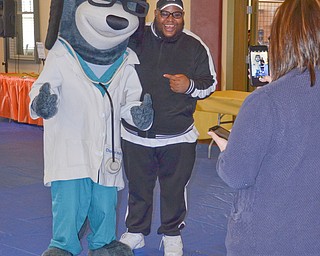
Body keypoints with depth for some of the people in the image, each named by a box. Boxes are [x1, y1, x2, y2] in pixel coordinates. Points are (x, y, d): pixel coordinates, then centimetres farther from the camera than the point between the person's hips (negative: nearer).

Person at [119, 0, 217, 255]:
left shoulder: (195, 47, -1)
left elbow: (210, 82, 5)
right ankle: (135, 232, 32)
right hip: (136, 135, 1)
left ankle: (172, 235, 29)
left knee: (174, 188, 10)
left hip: (178, 138, 0)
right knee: (138, 187, 14)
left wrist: (190, 86, -13)